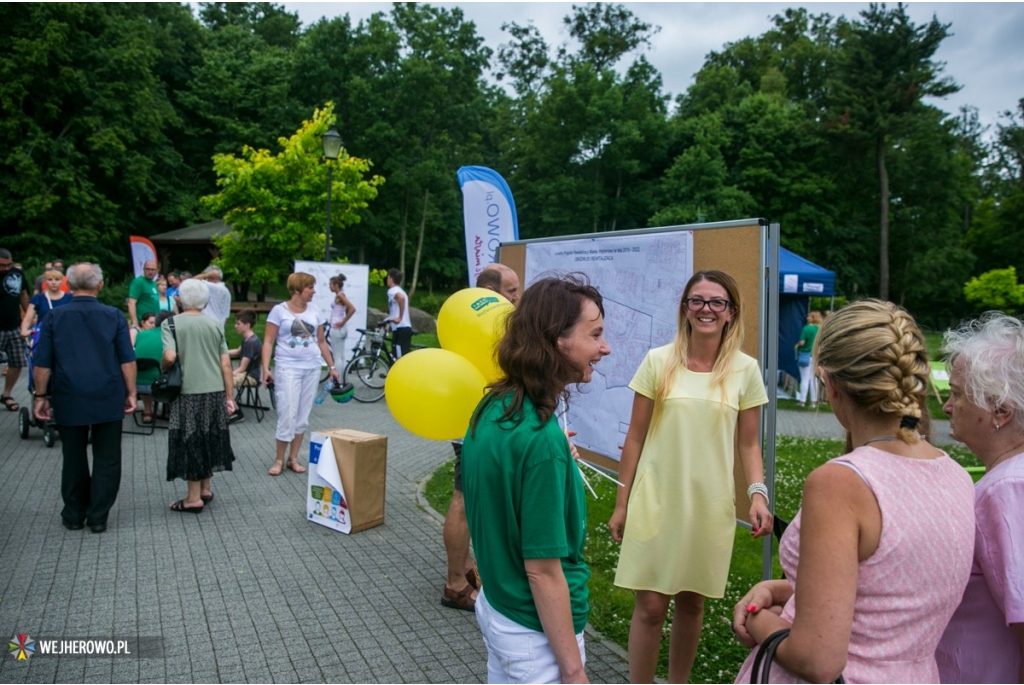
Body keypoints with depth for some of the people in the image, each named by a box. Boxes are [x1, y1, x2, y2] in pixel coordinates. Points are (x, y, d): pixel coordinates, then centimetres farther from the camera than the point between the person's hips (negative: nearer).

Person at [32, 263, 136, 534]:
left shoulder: (54, 317, -1)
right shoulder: (114, 316, -3)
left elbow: (42, 363, 0)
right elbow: (127, 360, -4)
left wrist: (40, 395, 8)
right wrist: (131, 393, 3)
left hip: (69, 400, 1)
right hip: (108, 399, -1)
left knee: (73, 458, 13)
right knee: (106, 460, 7)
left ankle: (73, 515, 22)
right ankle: (98, 516, 9)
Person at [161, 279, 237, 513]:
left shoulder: (171, 323, -4)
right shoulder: (214, 325, 7)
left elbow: (170, 356, -17)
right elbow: (226, 364, 5)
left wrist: (162, 369, 5)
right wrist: (229, 396, 10)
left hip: (189, 393, -4)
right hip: (215, 391, 4)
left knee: (190, 442, 5)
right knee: (208, 438, 17)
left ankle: (194, 498, 10)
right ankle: (206, 488, 27)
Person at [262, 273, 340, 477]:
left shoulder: (314, 311, 10)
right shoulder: (279, 310, -3)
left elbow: (321, 341, 15)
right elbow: (268, 342, -5)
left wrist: (332, 366, 12)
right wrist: (266, 368, -15)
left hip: (312, 369, 4)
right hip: (287, 368, -4)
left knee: (303, 416, 7)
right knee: (287, 415, -7)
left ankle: (293, 458, 18)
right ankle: (279, 460, 8)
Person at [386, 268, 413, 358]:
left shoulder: (392, 290, -7)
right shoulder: (399, 291, 23)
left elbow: (401, 298, -30)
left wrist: (399, 318, -26)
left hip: (400, 328, -10)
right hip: (406, 328, 10)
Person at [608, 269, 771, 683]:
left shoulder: (745, 370, 0)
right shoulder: (658, 362, -4)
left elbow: (748, 444, 6)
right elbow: (635, 438, 0)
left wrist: (758, 494, -11)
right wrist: (621, 504, 2)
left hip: (710, 506, 2)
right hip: (656, 500, -1)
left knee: (691, 602, 15)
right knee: (650, 606, 2)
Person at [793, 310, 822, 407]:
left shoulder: (806, 328, -15)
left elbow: (802, 342, -18)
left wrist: (797, 345, 2)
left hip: (805, 355, -4)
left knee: (804, 379, 2)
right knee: (814, 379, 11)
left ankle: (802, 400, 5)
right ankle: (814, 401, 14)